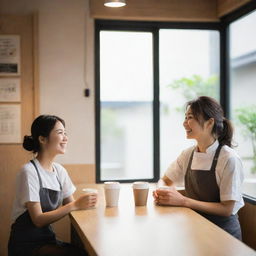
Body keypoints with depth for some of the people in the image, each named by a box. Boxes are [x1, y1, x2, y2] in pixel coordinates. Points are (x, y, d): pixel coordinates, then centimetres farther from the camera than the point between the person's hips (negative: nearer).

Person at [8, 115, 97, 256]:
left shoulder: (59, 170, 7)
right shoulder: (29, 171, -15)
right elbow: (38, 219, -18)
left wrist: (83, 203, -16)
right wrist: (75, 205, -25)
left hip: (48, 239, 7)